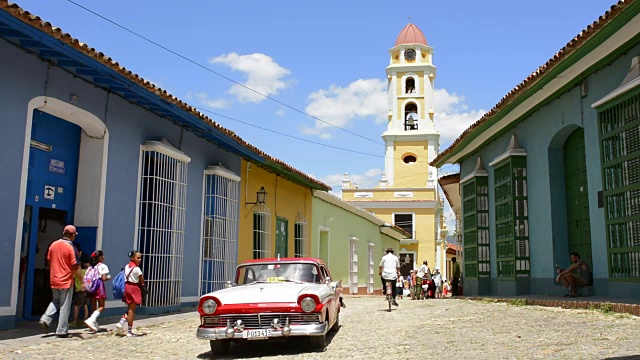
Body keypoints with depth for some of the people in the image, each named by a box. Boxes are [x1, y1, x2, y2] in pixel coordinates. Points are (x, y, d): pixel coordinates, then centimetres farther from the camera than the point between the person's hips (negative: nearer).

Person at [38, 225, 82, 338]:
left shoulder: (53, 245, 4)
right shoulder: (71, 248, -14)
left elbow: (49, 262, 12)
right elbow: (75, 268, -15)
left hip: (53, 281, 6)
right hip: (66, 282, -6)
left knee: (55, 301, 24)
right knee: (64, 306, 4)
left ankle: (45, 319, 5)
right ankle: (62, 331, 8)